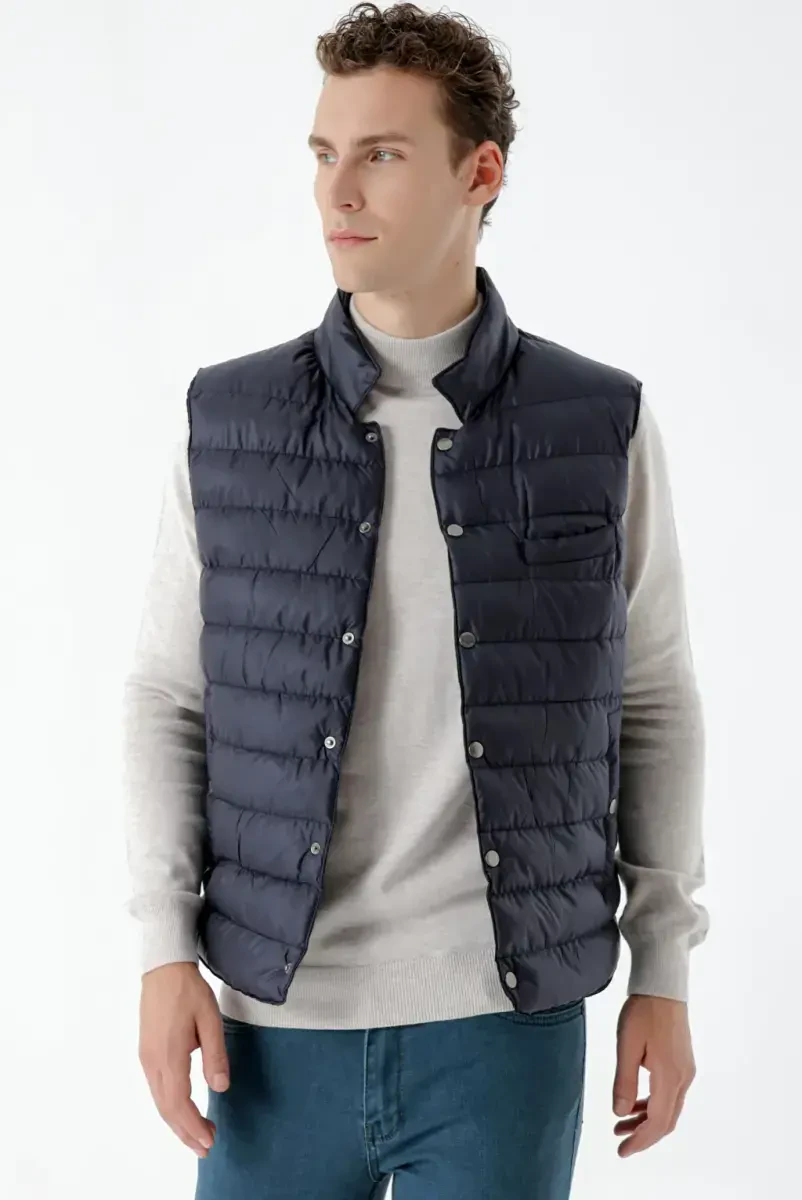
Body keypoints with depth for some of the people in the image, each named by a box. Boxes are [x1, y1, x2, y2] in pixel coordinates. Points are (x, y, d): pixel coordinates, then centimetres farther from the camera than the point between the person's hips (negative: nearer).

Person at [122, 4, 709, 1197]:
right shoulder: (229, 422, 0)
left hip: (508, 1026, -1)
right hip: (278, 1020, 1)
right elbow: (169, 699, 5)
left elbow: (654, 706, 5)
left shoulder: (602, 427, -1)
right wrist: (166, 950, -4)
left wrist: (664, 973, 3)